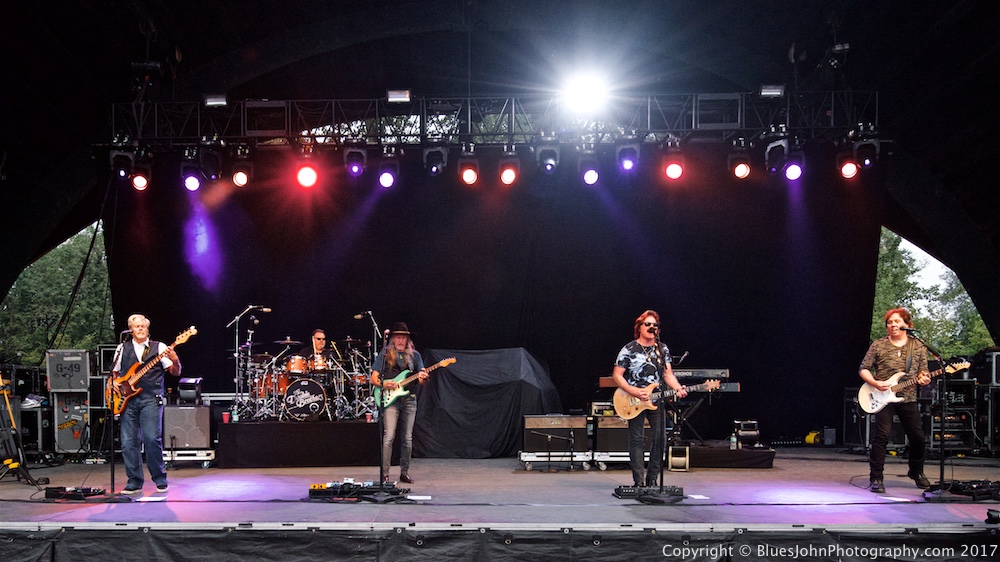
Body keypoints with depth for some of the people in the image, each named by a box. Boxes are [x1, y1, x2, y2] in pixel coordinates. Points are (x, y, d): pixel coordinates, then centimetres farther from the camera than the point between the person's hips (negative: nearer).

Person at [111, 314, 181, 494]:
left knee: (152, 438, -12)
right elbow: (114, 372, 24)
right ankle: (134, 482, 9)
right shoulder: (122, 349, 16)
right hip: (127, 400, 3)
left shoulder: (159, 347, 9)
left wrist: (175, 360, -18)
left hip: (150, 399, -3)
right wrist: (114, 383, 3)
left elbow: (175, 373, 2)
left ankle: (160, 479, 3)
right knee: (128, 442, -1)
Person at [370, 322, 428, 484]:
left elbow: (421, 380, 12)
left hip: (409, 399, 3)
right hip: (390, 399, -3)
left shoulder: (414, 355, 12)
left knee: (408, 438, 4)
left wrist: (422, 378, -12)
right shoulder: (384, 354, 4)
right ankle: (384, 473, -10)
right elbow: (374, 378, 3)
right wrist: (384, 384, -17)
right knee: (389, 436, -14)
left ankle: (404, 472, 15)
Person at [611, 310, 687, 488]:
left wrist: (678, 389, -10)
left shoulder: (663, 349, 8)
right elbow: (616, 375, -5)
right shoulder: (629, 350, -6)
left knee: (660, 438, -3)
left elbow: (668, 374, 9)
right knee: (637, 439, -2)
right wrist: (634, 392, -17)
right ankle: (639, 481, 3)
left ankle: (652, 479, 9)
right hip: (634, 402, -4)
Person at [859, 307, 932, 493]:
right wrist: (875, 383, -14)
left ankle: (916, 472, 31)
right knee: (881, 435, -14)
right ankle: (876, 478, -7)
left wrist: (923, 378, -12)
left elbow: (923, 370, 12)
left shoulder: (918, 346, 8)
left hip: (908, 399, 3)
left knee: (917, 437, 6)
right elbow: (863, 369, 2)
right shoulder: (878, 345, 1)